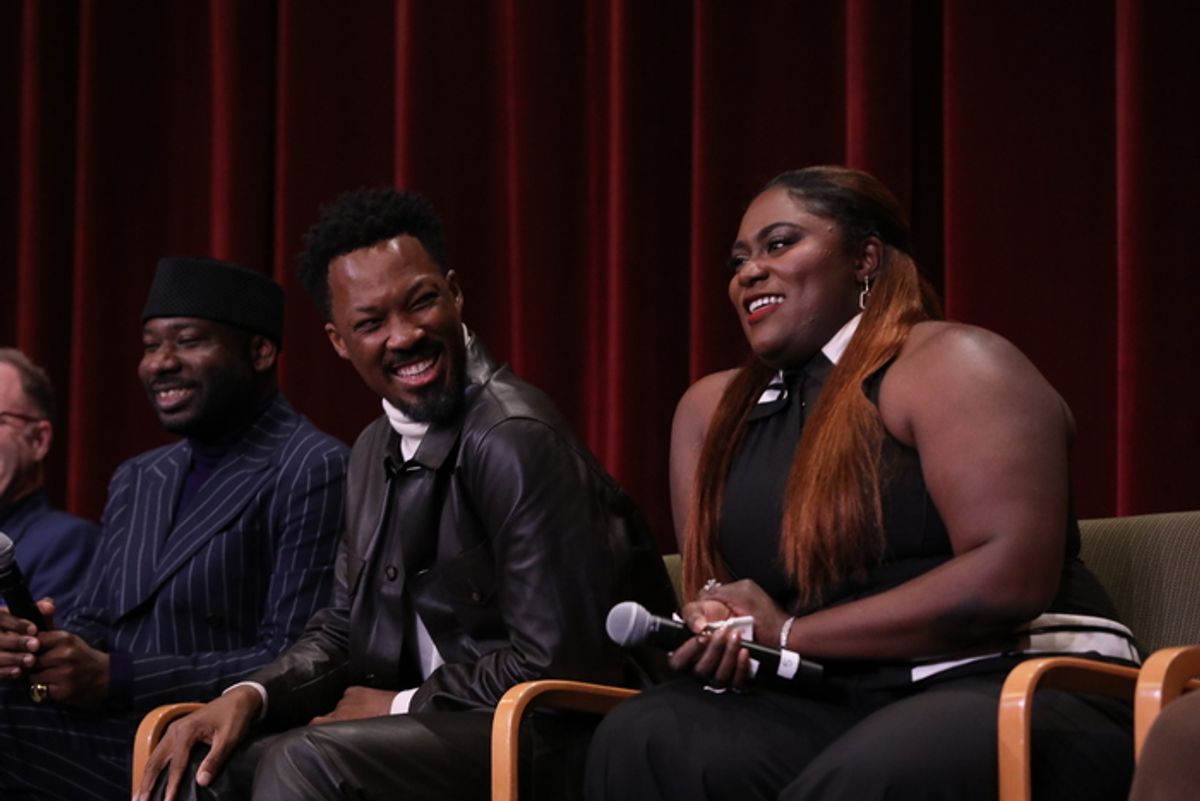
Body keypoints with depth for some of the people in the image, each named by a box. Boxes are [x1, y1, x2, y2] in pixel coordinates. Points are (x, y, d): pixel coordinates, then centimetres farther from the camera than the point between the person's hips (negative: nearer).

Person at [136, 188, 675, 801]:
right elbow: (342, 633, 17)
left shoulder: (517, 440, -18)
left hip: (557, 744, -9)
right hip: (442, 729, 9)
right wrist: (249, 697, -3)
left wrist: (402, 705, -10)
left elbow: (553, 664, -21)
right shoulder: (378, 450, 13)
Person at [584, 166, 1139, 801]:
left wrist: (789, 635, -12)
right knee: (641, 742, -22)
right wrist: (713, 632, -9)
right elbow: (714, 598, 18)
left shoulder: (951, 365, -5)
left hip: (1015, 690, -6)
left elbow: (1014, 576, -17)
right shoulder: (710, 411, 16)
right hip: (827, 705, 6)